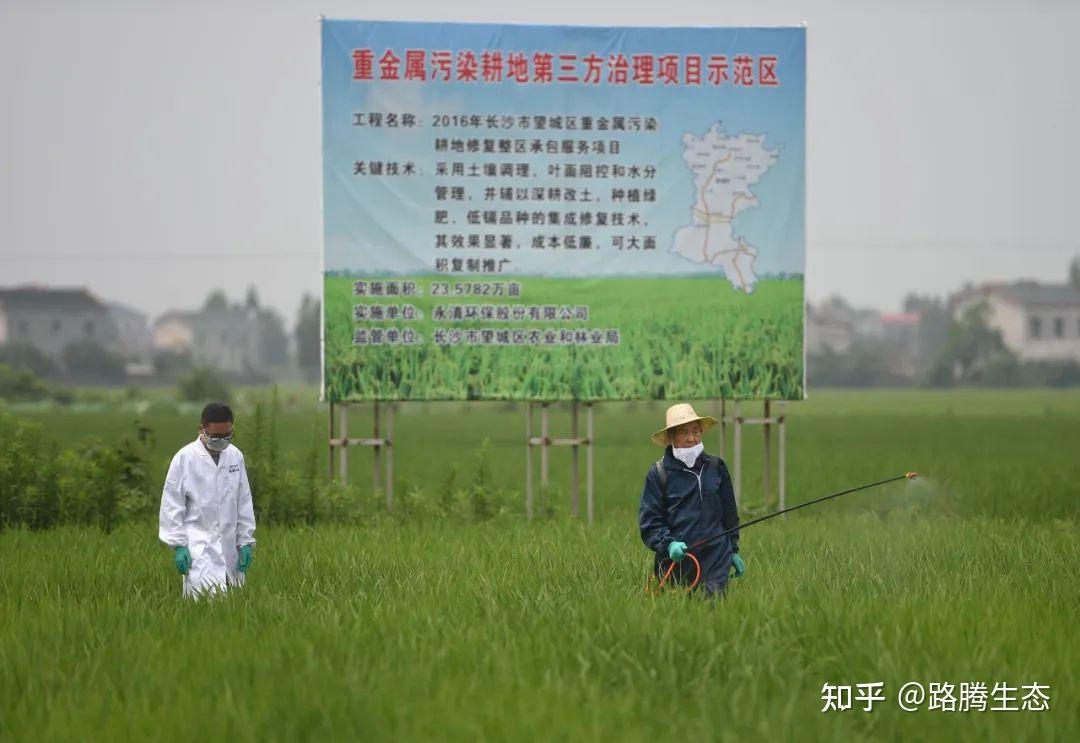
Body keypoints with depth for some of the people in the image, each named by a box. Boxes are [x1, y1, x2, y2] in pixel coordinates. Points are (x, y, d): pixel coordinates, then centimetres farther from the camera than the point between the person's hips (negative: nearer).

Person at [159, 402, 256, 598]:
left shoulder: (235, 456, 7)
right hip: (199, 547, -4)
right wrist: (178, 545, -6)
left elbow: (244, 503, 11)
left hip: (229, 547, 4)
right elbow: (172, 506, -3)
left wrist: (246, 542, 9)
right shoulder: (185, 458, -5)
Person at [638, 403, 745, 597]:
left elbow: (730, 513, 19)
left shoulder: (716, 467, 10)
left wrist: (734, 550, 19)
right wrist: (668, 544, -17)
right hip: (675, 562, -2)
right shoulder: (658, 473, 0)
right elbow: (648, 521, -1)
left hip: (716, 560, 2)